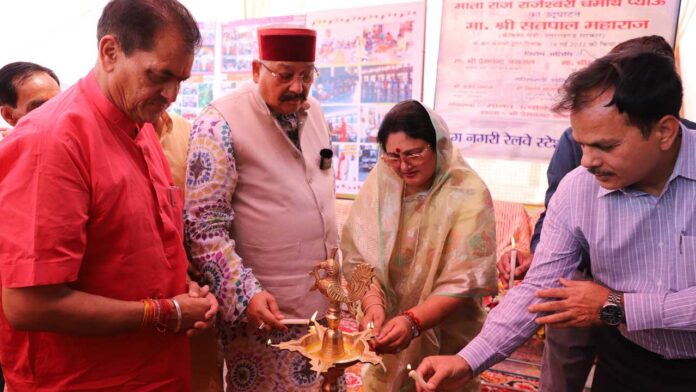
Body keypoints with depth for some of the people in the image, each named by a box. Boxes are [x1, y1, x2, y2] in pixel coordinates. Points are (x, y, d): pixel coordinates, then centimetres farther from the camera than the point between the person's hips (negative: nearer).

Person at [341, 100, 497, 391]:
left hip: (446, 341, -2)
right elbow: (360, 256, -10)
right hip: (387, 334, 3)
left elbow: (463, 283, -20)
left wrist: (412, 321, -33)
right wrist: (373, 304, -27)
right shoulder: (380, 182, -9)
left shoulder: (468, 194, -18)